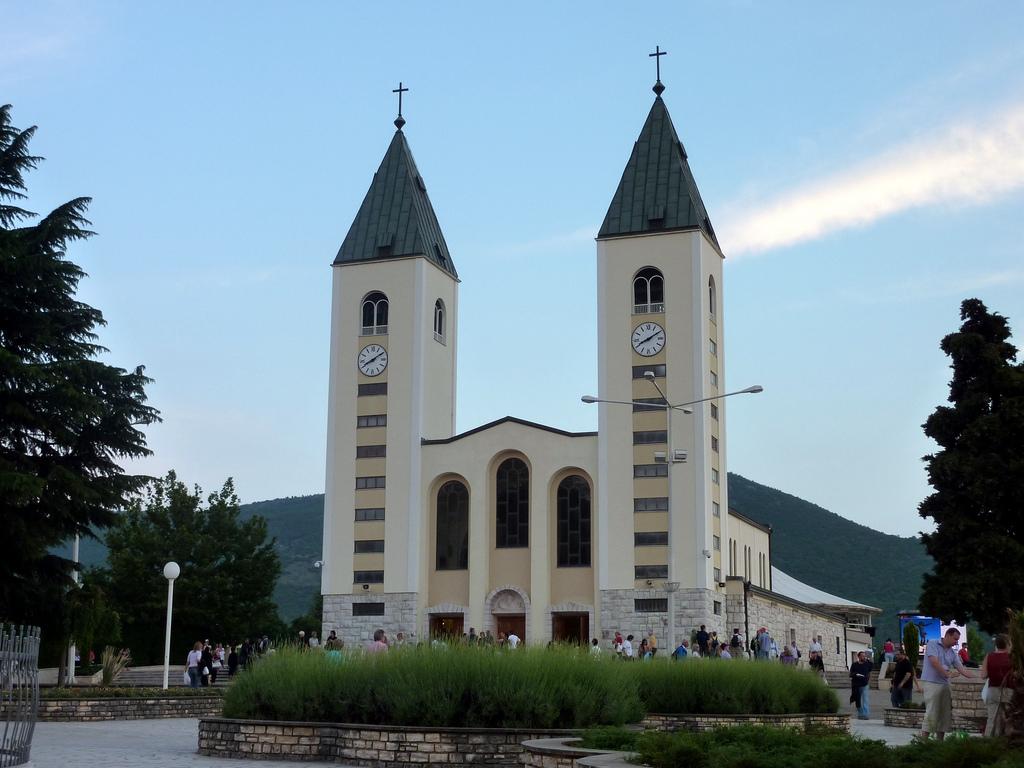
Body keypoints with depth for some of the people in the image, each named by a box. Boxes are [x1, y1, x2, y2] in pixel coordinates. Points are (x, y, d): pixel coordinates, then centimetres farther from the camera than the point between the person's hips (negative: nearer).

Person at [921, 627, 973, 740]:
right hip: (931, 683, -7)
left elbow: (960, 668, 8)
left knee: (944, 714, 8)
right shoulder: (933, 644, -4)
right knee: (931, 714, -11)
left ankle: (940, 742, 16)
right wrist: (946, 673, -18)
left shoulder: (952, 653, 14)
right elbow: (934, 661, -15)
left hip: (945, 684, 7)